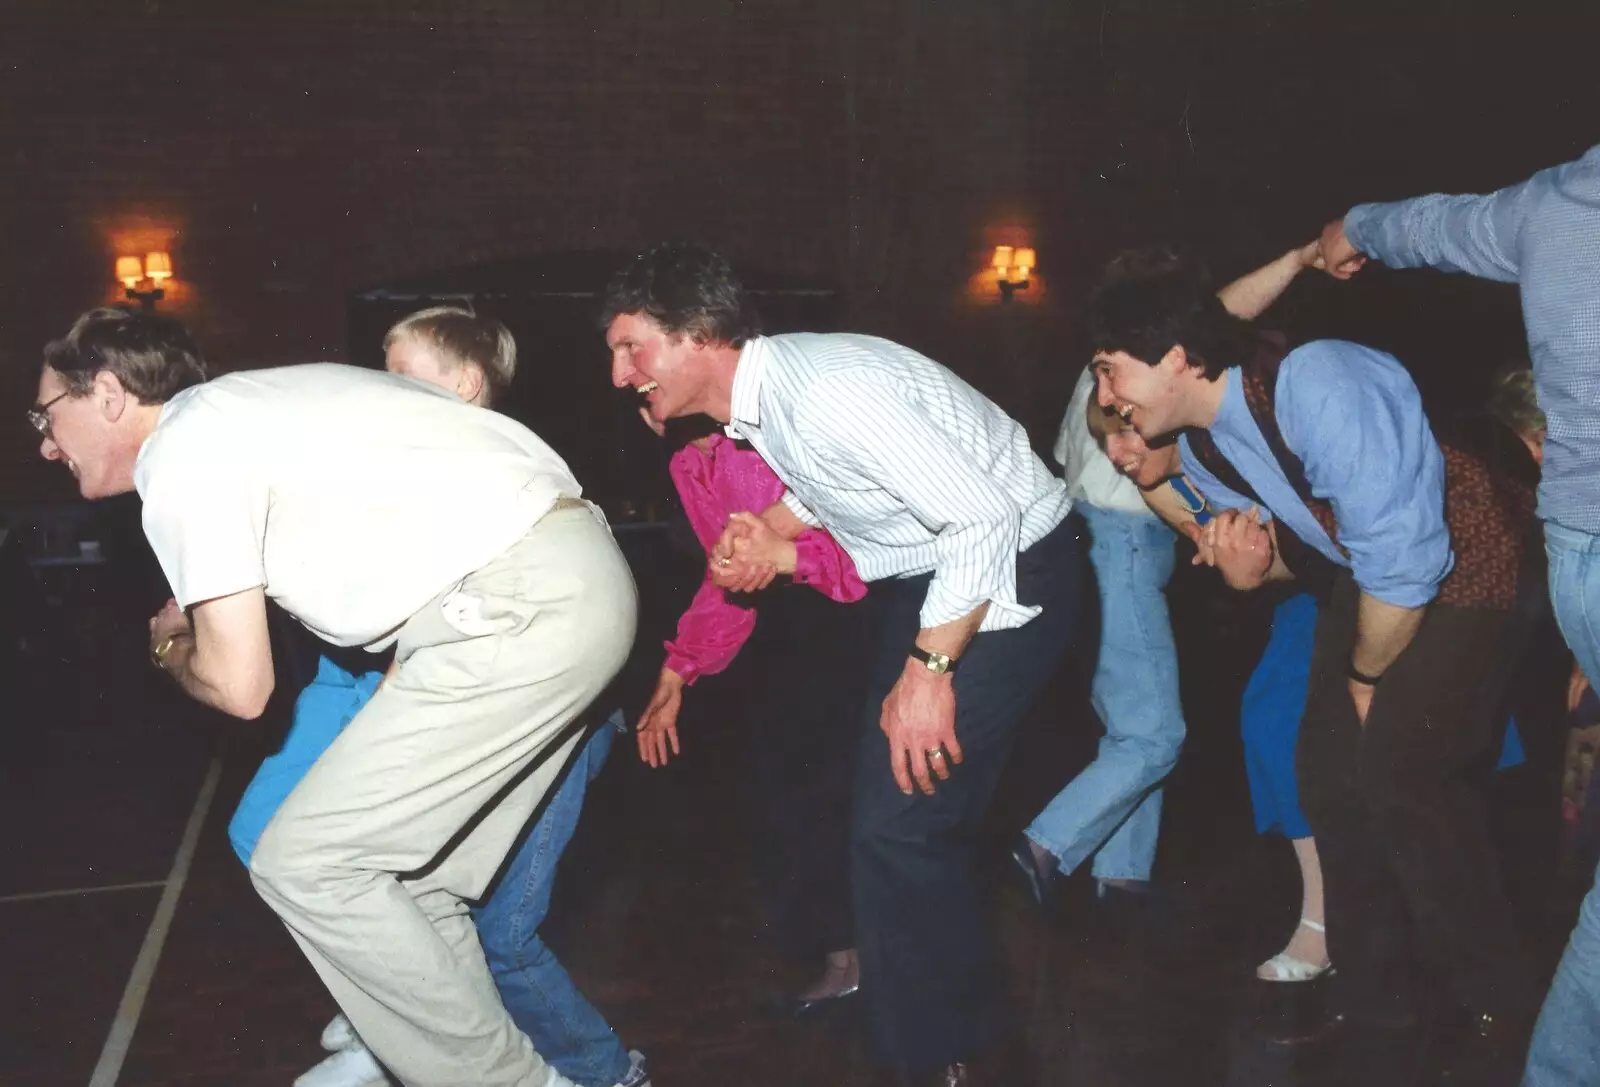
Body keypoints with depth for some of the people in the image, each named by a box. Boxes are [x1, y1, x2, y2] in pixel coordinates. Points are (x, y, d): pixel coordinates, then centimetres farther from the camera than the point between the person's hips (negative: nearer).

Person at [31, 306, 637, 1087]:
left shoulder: (183, 457, -5)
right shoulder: (242, 410, 22)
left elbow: (241, 686, -5)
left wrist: (167, 649, 16)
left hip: (519, 606, -10)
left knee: (307, 867, -2)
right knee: (406, 871, 16)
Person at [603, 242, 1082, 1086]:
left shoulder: (829, 391, -29)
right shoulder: (759, 392, -1)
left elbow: (985, 516, -30)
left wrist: (930, 670, -27)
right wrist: (769, 534, -3)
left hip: (1007, 572, -10)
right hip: (920, 576, 10)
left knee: (898, 823, -14)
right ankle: (966, 1018, 34)